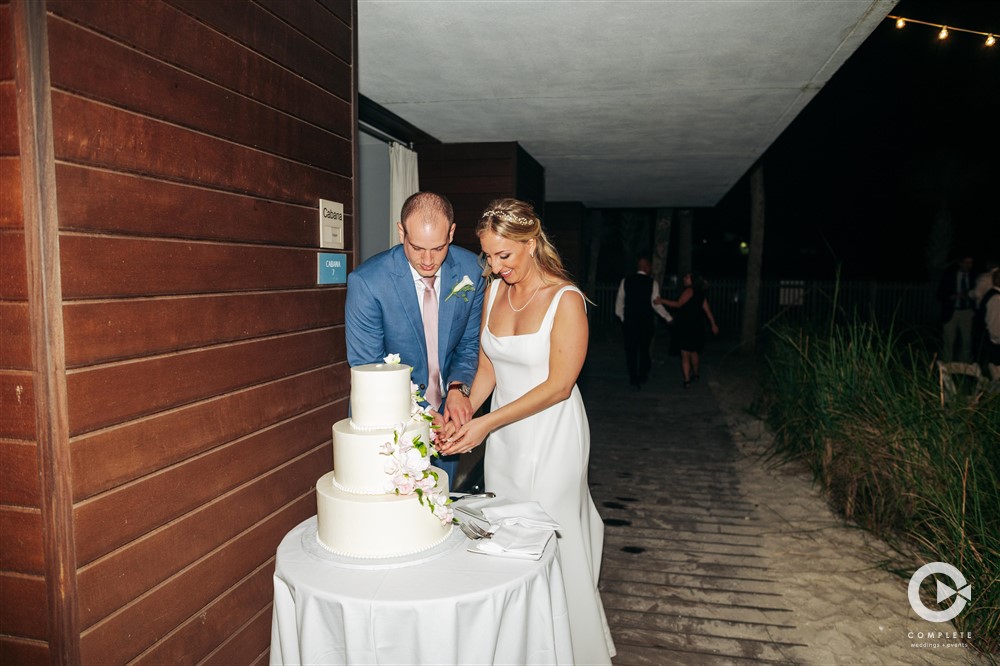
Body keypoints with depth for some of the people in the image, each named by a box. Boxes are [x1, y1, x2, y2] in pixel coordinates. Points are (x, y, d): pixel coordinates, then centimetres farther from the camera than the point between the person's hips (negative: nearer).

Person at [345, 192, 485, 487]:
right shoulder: (366, 281, -21)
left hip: (446, 411, 4)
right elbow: (367, 367, -16)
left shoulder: (471, 270, -9)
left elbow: (469, 343, 3)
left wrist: (458, 387, -17)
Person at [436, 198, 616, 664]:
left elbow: (559, 385, -19)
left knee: (551, 541, 5)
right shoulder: (494, 291, 2)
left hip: (551, 437, -6)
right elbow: (486, 367, 5)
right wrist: (458, 418, -10)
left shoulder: (565, 300, -18)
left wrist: (486, 423, -22)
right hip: (502, 436, 6)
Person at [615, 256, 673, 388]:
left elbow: (620, 301, 3)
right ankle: (642, 377, 21)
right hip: (646, 322, -1)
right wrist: (668, 318, 4)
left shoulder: (626, 281, -1)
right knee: (644, 349, 15)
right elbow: (656, 304, -8)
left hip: (630, 321, 1)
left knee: (631, 349, 9)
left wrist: (622, 317, 17)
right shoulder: (652, 283, -7)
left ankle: (633, 378, 11)